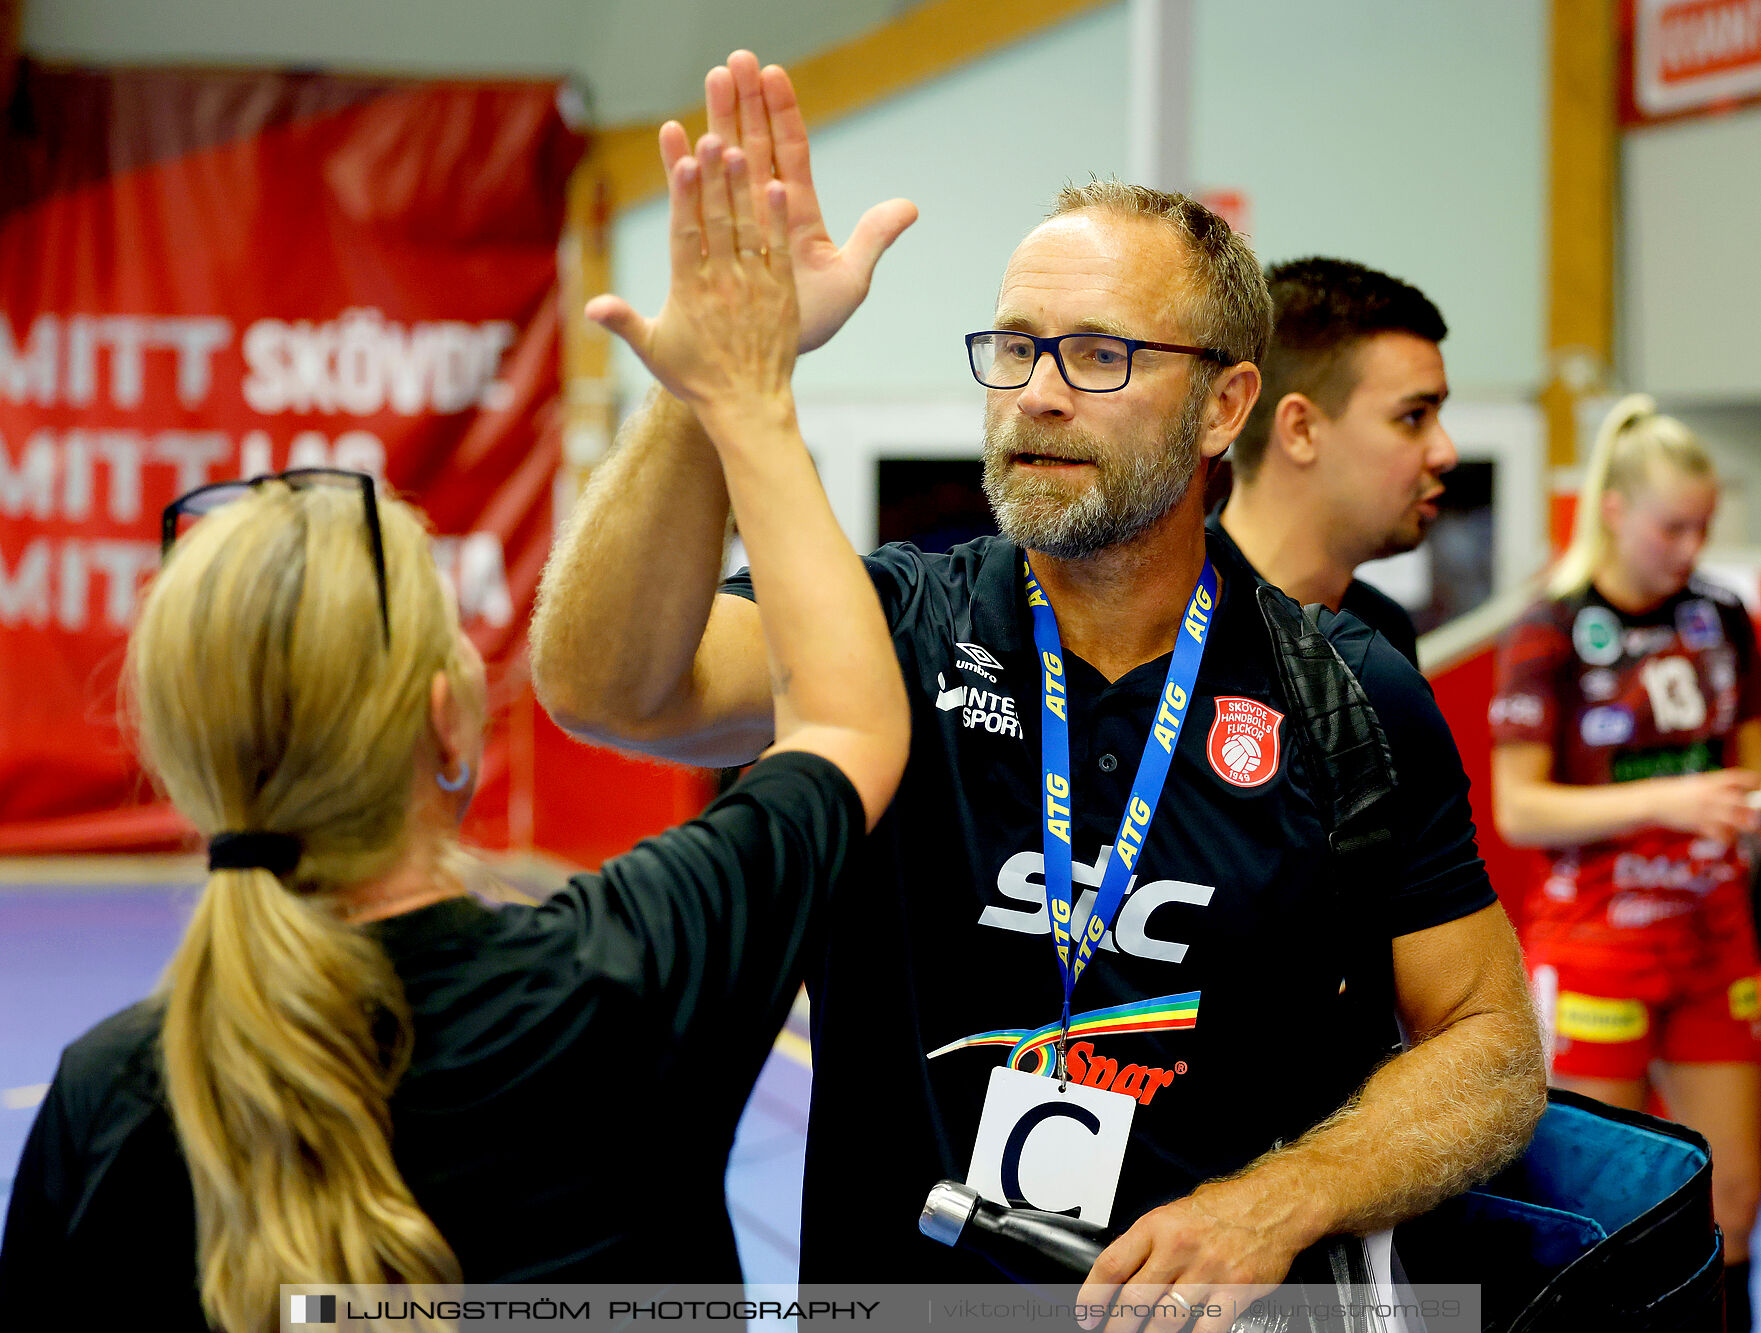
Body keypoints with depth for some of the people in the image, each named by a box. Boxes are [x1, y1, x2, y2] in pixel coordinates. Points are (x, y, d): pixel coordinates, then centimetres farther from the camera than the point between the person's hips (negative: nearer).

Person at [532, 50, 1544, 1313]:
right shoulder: (894, 626, 0)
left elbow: (1492, 1045, 5)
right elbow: (604, 685, -18)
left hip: (1221, 1305, -1)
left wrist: (1275, 1205, -10)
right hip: (893, 1282, 1)